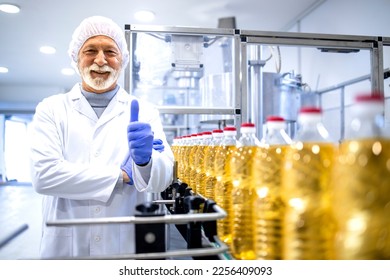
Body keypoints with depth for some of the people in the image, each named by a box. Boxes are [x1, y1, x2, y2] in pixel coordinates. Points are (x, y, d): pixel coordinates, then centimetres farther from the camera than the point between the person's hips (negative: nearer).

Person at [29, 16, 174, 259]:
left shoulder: (145, 112, -2)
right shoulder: (51, 109, -2)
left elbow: (162, 180, -9)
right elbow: (43, 174, -15)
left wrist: (145, 160, -31)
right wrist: (122, 174, -14)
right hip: (66, 247, 0)